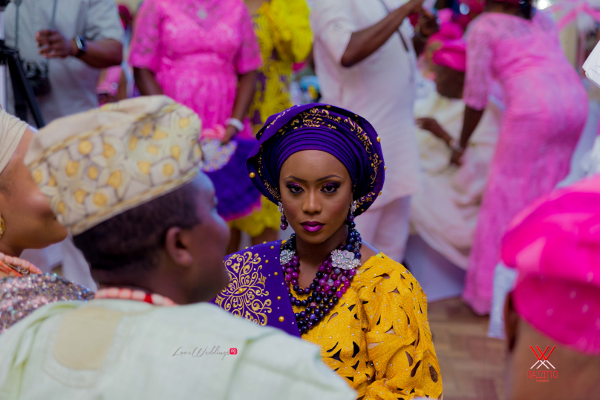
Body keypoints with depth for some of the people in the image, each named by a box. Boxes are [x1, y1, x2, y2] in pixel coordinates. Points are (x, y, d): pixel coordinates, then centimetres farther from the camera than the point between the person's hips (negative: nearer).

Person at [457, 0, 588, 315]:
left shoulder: (483, 27, 8)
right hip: (576, 101, 6)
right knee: (546, 193, 16)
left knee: (508, 195, 3)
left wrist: (461, 145, 16)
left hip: (534, 106, -6)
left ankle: (493, 291, 6)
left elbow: (476, 96, 6)